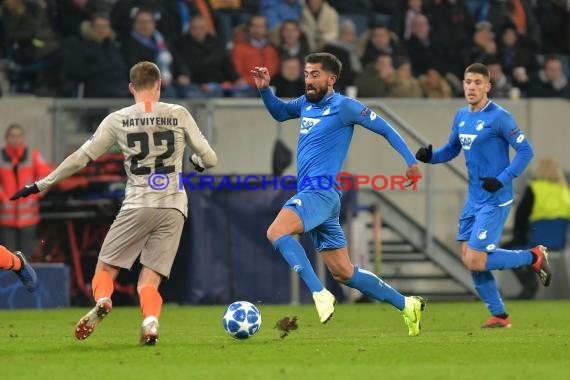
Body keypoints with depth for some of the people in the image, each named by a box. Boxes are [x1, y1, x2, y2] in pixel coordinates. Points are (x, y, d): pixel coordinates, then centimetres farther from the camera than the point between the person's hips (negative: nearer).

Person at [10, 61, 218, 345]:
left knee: (106, 269, 10)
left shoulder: (118, 120, 2)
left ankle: (102, 300, -23)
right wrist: (197, 161, 32)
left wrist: (41, 184, 12)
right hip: (174, 207, 1)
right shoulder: (179, 115, 5)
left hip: (138, 205, -1)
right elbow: (210, 159, 8)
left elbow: (81, 158, 3)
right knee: (149, 281, 5)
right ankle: (151, 320, -26)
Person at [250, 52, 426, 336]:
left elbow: (385, 129, -1)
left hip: (322, 192, -8)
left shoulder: (344, 107, -6)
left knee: (276, 232, -29)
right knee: (344, 273, 10)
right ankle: (406, 305, 19)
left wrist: (411, 161, -6)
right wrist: (264, 90, 17)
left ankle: (320, 294, -28)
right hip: (310, 194, 8)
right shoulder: (305, 104, 16)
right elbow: (279, 112, 35)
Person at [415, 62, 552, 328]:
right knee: (469, 260, 5)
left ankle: (534, 257, 7)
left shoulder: (499, 117, -14)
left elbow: (525, 151, -13)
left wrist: (502, 179, -24)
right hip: (474, 199, 8)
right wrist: (430, 156, 0)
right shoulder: (461, 116, 9)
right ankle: (499, 315, 17)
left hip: (494, 200, -8)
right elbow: (452, 149, 21)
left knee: (476, 262, -13)